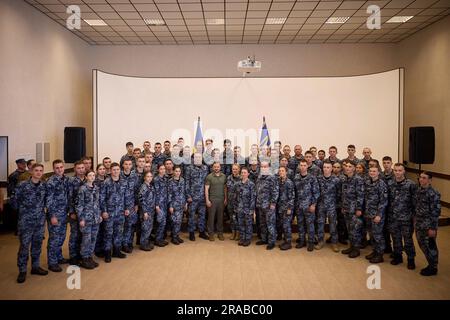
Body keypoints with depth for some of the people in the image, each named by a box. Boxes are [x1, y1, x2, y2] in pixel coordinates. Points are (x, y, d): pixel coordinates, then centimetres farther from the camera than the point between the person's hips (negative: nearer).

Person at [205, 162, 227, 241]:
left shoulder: (224, 176, 6)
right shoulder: (209, 177, -5)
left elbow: (225, 188, 11)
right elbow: (206, 189, -5)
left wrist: (225, 198, 7)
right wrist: (207, 200, -10)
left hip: (221, 199, 3)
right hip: (212, 199, -3)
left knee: (220, 216, 9)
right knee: (211, 217, 3)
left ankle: (220, 233, 21)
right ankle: (211, 233, 13)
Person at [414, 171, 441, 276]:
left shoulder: (434, 193, -17)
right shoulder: (418, 190, 4)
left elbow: (436, 212, -17)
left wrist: (433, 228, -16)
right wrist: (416, 221, 15)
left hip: (428, 225, -7)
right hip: (419, 224, 7)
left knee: (430, 246, 6)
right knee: (422, 244, 17)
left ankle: (433, 268, 23)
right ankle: (431, 264, 34)